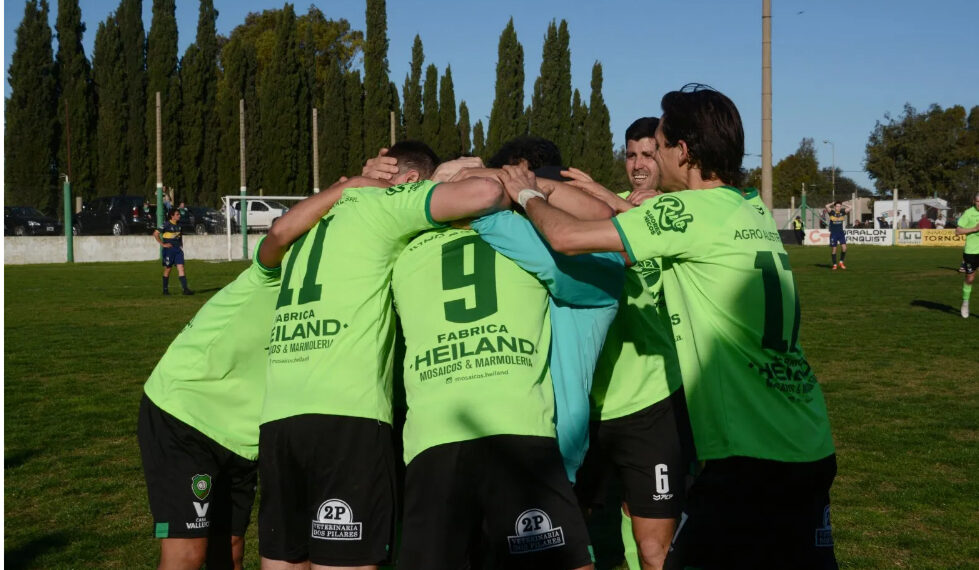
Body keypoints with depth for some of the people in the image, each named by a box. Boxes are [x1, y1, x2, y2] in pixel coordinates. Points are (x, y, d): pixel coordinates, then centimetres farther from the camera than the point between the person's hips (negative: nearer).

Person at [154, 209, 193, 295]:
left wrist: (181, 245, 16)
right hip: (169, 249, -5)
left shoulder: (179, 224, 10)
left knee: (181, 268, -5)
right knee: (167, 269, 5)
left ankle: (185, 289, -11)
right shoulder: (166, 224, -9)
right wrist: (162, 244, -13)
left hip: (178, 249, 5)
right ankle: (165, 289, 17)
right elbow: (155, 233, -12)